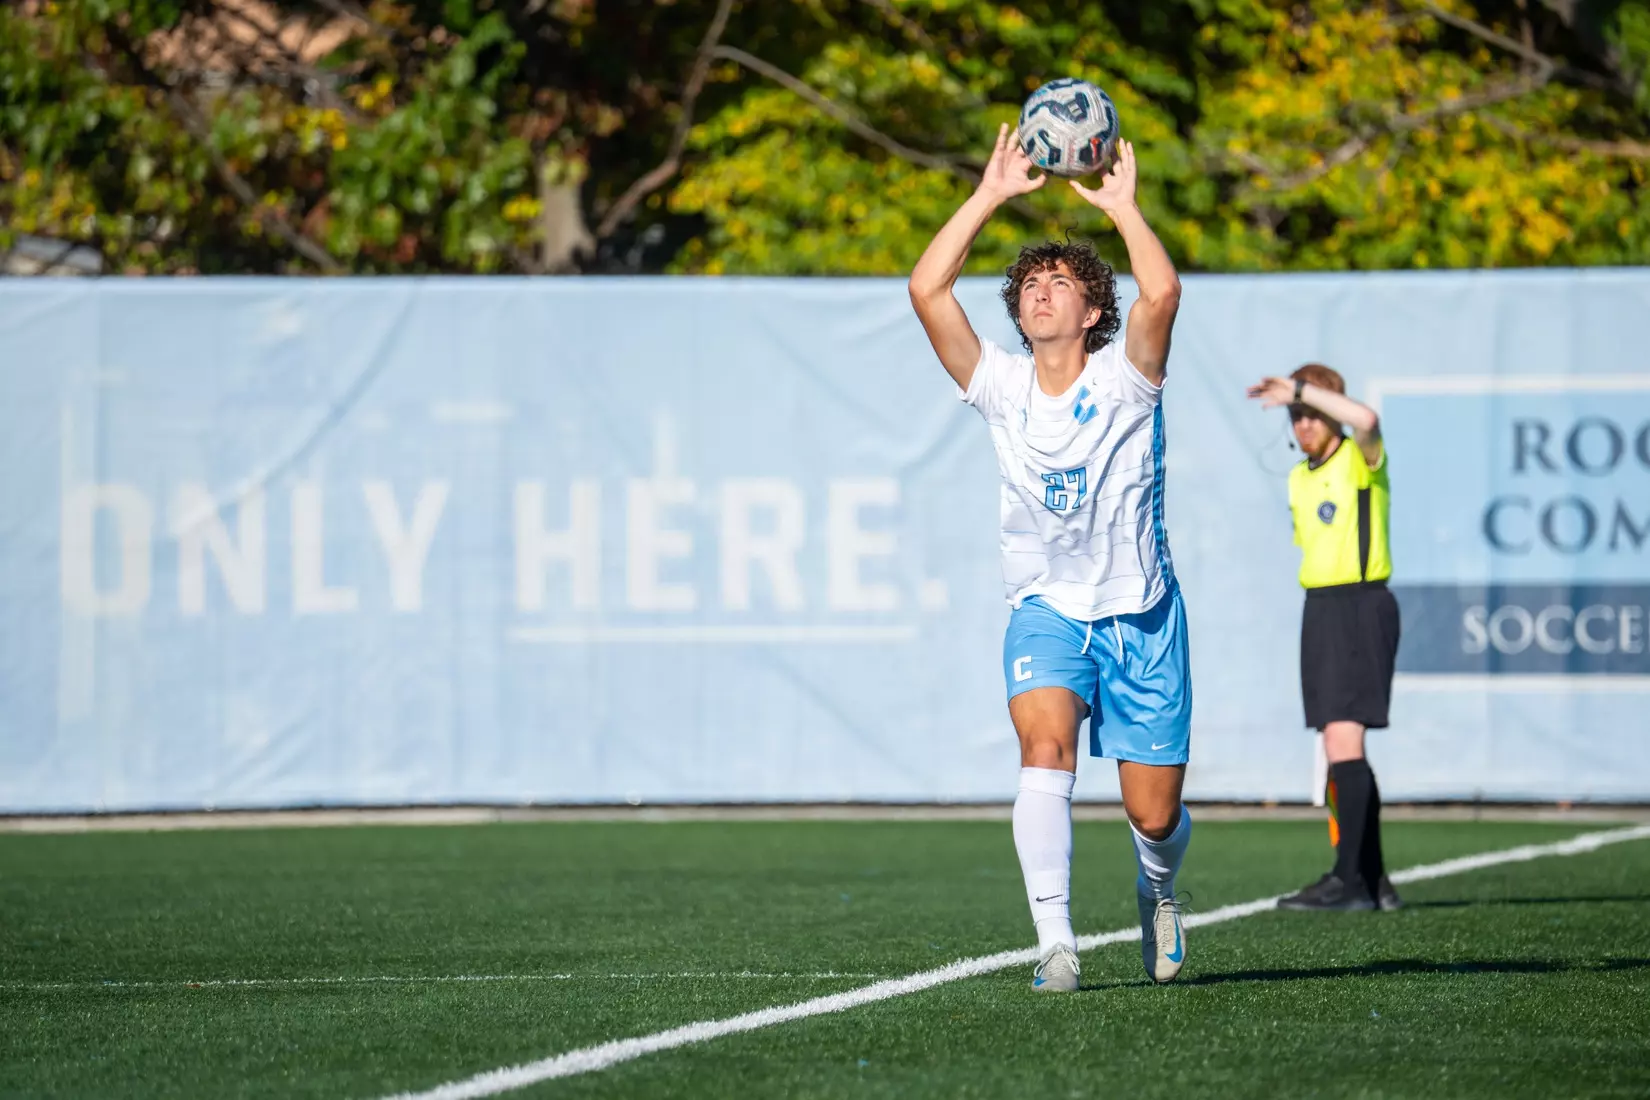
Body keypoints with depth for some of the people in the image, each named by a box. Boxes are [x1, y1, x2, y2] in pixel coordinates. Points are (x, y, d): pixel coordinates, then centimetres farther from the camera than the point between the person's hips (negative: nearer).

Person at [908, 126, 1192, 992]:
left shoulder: (1123, 379, -5)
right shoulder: (1002, 387, 1)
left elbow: (1161, 293, -26)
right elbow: (927, 290, -9)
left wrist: (1120, 205, -15)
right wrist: (991, 196, -7)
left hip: (1140, 612, -1)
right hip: (1045, 609, 1)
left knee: (1153, 815, 2)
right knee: (1045, 742, -29)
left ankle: (1157, 888, 39)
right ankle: (1055, 941, -34)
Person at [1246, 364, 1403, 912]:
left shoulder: (1360, 460, -7)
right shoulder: (1299, 478, 15)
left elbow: (1366, 419, -31)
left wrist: (1299, 389, -27)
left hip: (1360, 606, -8)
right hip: (1318, 606, 8)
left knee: (1343, 740, -16)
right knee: (1342, 750, 8)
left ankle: (1348, 879, -18)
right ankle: (1374, 880, 14)